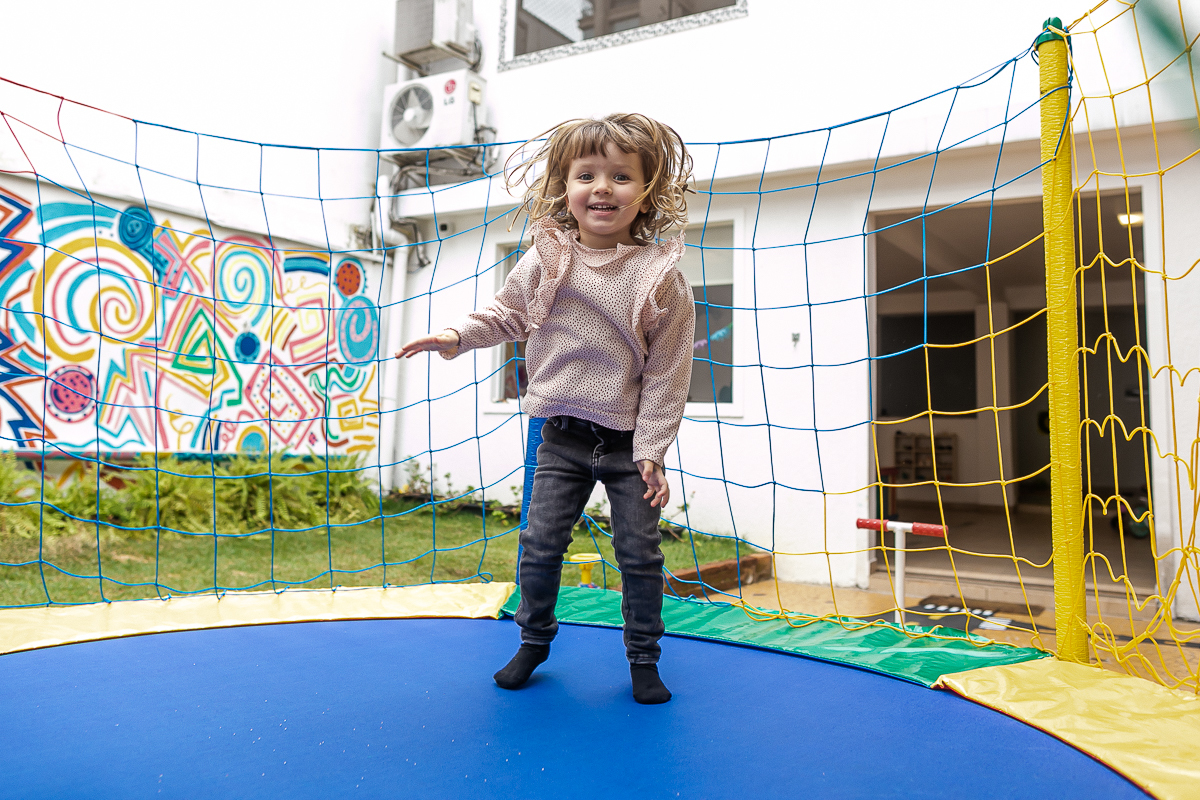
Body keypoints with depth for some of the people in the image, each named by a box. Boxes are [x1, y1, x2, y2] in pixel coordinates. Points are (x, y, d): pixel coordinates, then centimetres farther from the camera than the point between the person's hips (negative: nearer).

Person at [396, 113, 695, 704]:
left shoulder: (660, 277, -10)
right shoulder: (543, 261, -2)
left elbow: (666, 373, -8)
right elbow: (507, 315, 16)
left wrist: (652, 452, -10)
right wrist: (458, 335, -1)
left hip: (628, 443, -2)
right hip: (563, 438, 2)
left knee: (639, 553, 4)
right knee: (540, 542, 7)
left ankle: (643, 658, 25)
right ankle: (534, 640, 31)